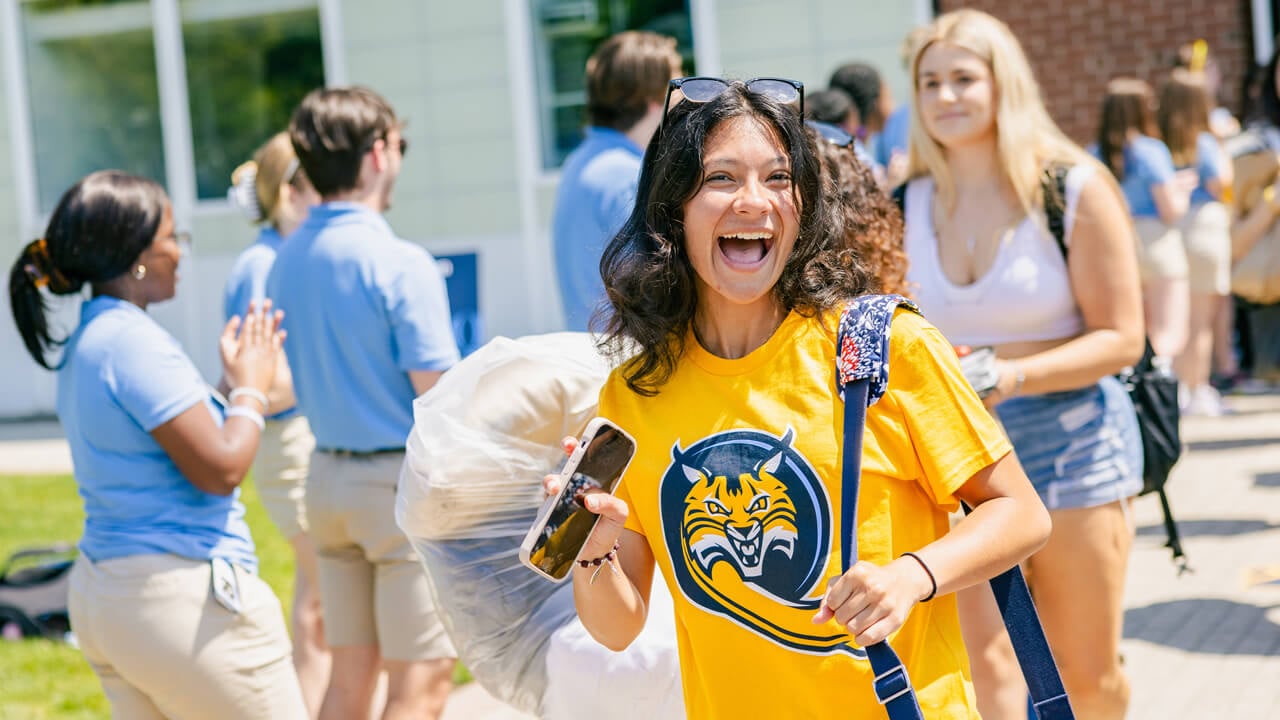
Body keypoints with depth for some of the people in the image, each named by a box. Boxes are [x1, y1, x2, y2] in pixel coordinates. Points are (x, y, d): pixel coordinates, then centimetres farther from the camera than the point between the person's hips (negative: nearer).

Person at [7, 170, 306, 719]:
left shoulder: (86, 341, 13)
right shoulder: (135, 341, -17)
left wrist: (233, 380, 15)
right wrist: (251, 387, -3)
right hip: (182, 598, -10)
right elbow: (220, 469, -19)